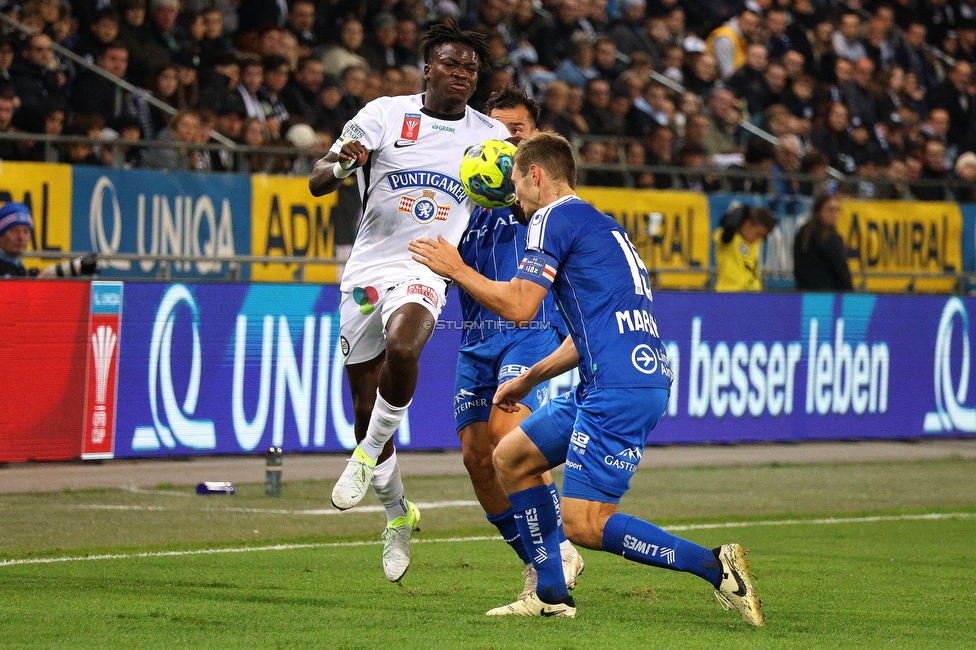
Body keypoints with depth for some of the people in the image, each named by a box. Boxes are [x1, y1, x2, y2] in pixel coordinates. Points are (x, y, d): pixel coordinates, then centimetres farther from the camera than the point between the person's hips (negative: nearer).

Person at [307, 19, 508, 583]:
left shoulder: (491, 136, 4)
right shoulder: (384, 115, 0)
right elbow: (317, 183, -3)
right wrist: (341, 164, -26)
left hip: (426, 273, -1)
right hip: (367, 268, 1)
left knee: (402, 349, -36)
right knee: (366, 407, 6)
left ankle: (367, 456, -15)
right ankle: (399, 517, 28)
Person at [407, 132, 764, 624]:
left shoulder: (553, 218, -3)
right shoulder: (598, 225, 26)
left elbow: (519, 306, -13)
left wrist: (456, 270, 1)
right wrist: (526, 380, 40)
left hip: (621, 387, -10)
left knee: (584, 524, -12)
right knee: (510, 458, 18)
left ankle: (714, 566, -15)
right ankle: (552, 595, 17)